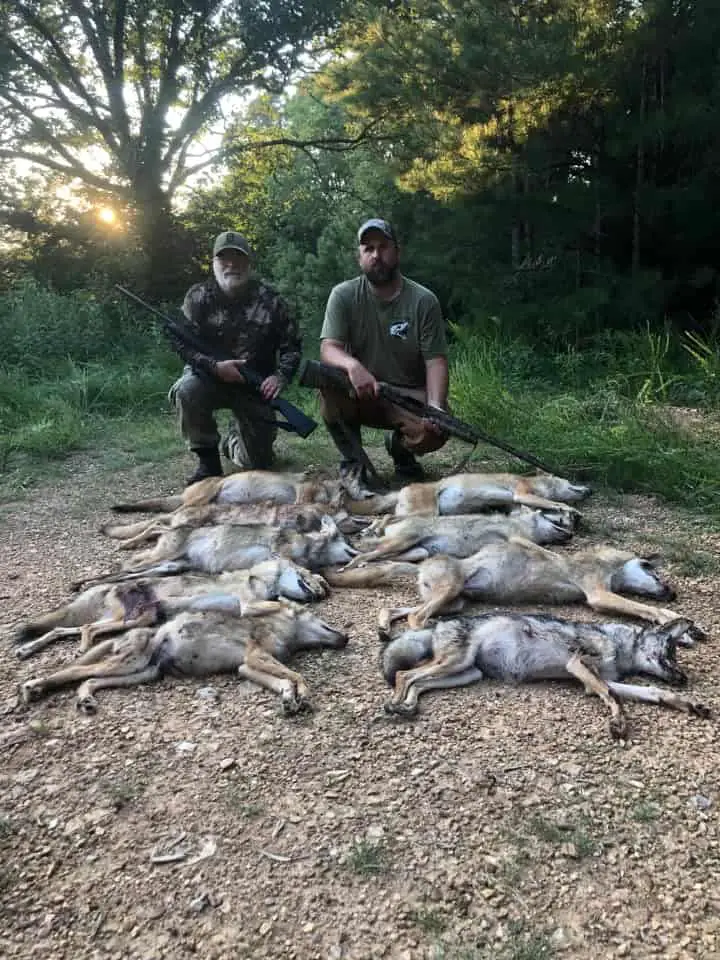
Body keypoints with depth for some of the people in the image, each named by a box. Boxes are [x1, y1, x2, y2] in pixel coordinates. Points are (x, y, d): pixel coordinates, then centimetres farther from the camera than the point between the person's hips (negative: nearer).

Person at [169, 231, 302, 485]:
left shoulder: (270, 300, -3)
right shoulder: (198, 297, -6)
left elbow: (292, 345, 1)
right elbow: (182, 344, -10)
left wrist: (281, 375, -17)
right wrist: (215, 367, -26)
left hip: (255, 387, 1)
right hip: (210, 378, -1)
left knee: (258, 462, 0)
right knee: (186, 391, -37)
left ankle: (233, 438, 39)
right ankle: (208, 459, -13)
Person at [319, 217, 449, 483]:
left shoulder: (424, 300, -6)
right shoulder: (343, 295, -5)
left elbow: (435, 360, -10)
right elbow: (328, 348, -14)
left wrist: (435, 406, -29)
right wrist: (352, 365, -39)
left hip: (410, 396, 0)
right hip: (360, 393, 1)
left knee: (436, 430, -30)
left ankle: (399, 445, 9)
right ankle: (352, 458, -6)